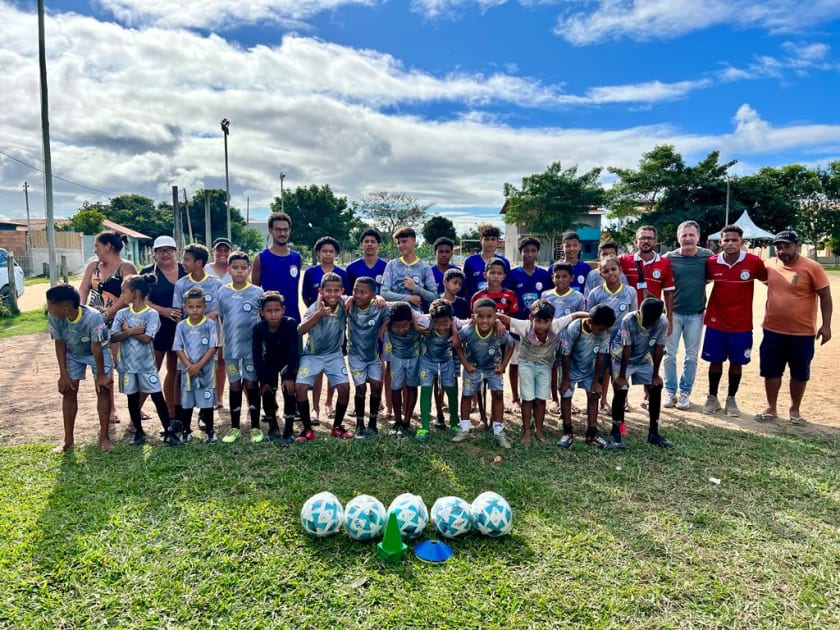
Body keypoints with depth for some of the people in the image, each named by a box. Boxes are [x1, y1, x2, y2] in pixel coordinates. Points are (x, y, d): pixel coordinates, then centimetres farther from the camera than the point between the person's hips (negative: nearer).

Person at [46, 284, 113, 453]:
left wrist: (101, 375, -19)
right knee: (68, 391, 1)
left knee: (103, 389, -9)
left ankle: (104, 436, 2)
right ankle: (68, 439, 13)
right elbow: (60, 344, -13)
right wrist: (63, 374, -11)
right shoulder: (53, 317, -28)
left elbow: (96, 347, -29)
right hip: (72, 354, 4)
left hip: (98, 352, -3)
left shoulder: (93, 317, -40)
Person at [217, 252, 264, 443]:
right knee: (235, 386, 11)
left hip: (252, 347, -2)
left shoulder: (257, 292, -6)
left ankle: (255, 427, 17)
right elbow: (221, 318, 10)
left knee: (251, 385, 5)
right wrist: (224, 339, 8)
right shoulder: (222, 292, 1)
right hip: (230, 348, 2)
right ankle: (234, 428, 22)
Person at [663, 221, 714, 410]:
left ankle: (685, 392, 22)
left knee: (691, 356, 9)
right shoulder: (669, 257, -5)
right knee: (669, 354, 4)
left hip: (696, 315, 1)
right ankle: (670, 391, 18)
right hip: (673, 313, -1)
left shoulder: (707, 256, -4)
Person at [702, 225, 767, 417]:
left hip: (741, 324, -1)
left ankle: (731, 400, 25)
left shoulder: (754, 262, -12)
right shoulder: (711, 263, -8)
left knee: (736, 362, 9)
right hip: (716, 322, 1)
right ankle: (712, 398, 24)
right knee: (715, 361, 9)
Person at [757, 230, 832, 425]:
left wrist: (826, 325, -11)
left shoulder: (812, 268, -11)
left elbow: (825, 296, -8)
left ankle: (795, 410, 26)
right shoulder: (769, 265, 1)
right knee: (771, 371, 10)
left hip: (803, 332, -3)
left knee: (800, 374, 9)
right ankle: (771, 409, 24)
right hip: (773, 330, 3)